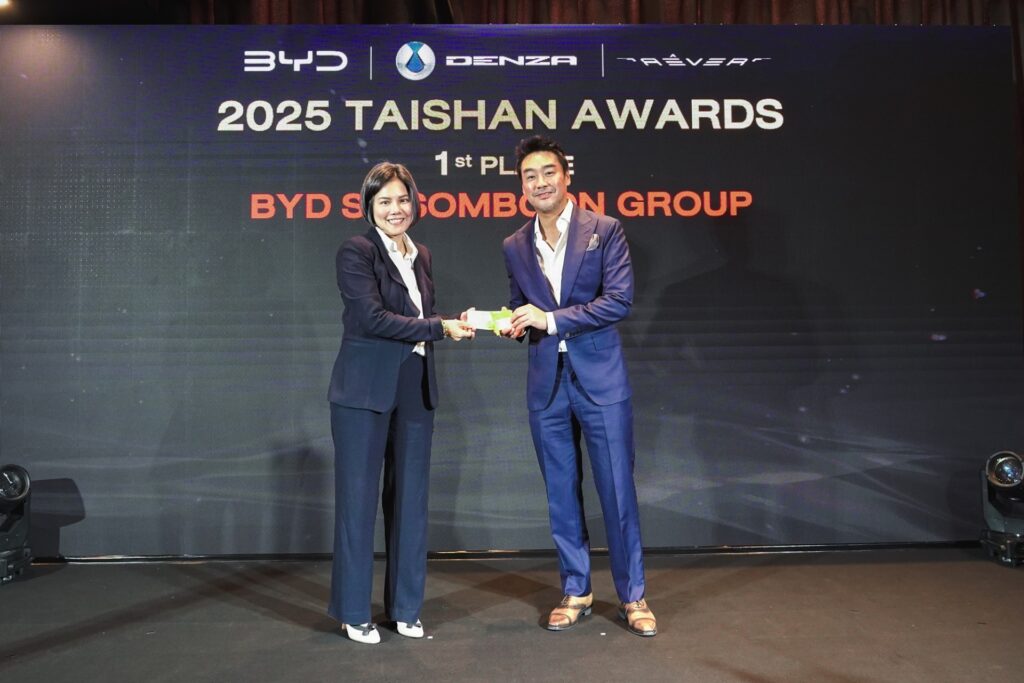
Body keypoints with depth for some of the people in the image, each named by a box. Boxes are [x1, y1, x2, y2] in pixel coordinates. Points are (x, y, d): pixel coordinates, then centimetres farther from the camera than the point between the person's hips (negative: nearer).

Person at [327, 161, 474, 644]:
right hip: (365, 391, -6)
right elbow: (373, 318, -18)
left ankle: (405, 606, 26)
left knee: (410, 500, 11)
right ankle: (353, 612, 21)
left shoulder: (420, 256, 13)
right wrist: (440, 328, -17)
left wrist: (454, 326, 1)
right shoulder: (356, 252, -8)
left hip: (414, 391, 6)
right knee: (358, 499, 5)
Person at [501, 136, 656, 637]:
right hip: (546, 383, 4)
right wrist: (513, 324, -6)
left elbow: (620, 300, -12)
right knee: (561, 492, 11)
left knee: (617, 489, 2)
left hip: (600, 378, -4)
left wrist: (551, 318, -17)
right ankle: (575, 592, 26)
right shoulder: (515, 247, 9)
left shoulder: (604, 230, -4)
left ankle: (632, 596, 18)